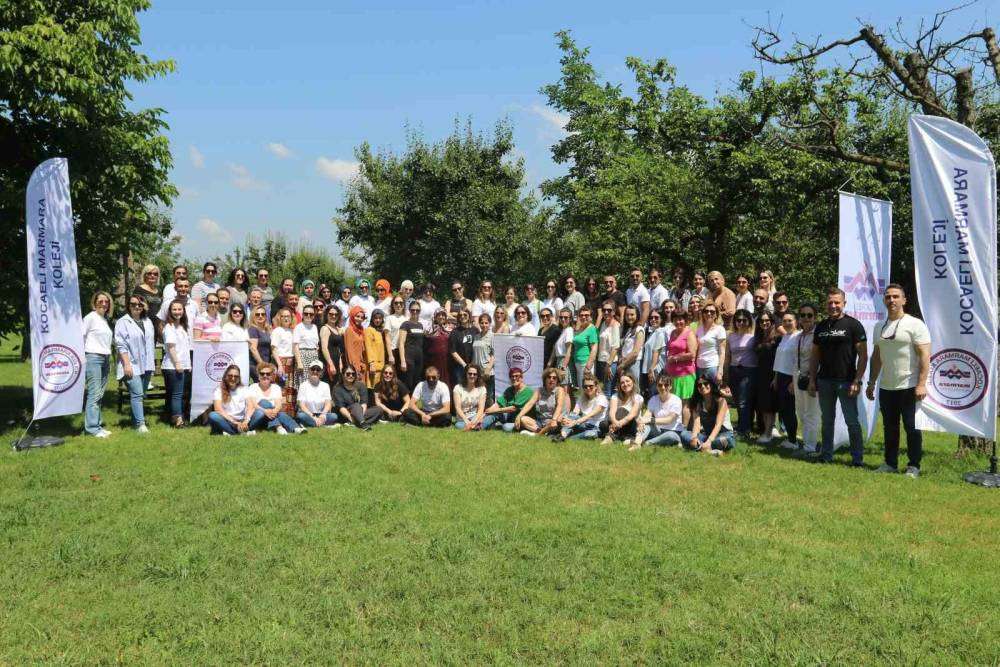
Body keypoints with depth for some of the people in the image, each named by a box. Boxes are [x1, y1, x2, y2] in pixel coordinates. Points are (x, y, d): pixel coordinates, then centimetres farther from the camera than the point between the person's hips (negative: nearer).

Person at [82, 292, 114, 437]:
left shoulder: (105, 319, 16)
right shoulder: (90, 317, -4)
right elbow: (81, 336, -7)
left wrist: (108, 358, 13)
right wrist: (82, 358, -9)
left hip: (105, 359, 7)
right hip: (93, 358, -7)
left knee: (100, 394, 8)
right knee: (94, 393, -9)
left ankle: (97, 424, 13)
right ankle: (92, 427, -7)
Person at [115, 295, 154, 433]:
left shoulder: (147, 322, 16)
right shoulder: (123, 322, -5)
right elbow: (121, 345, -10)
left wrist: (153, 362, 17)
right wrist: (127, 364, -16)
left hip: (146, 365, 7)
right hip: (132, 365, -7)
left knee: (141, 394, 10)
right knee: (137, 394, -13)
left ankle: (135, 420, 20)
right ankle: (140, 424, -13)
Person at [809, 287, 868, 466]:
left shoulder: (853, 325, -4)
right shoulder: (821, 326, 11)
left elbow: (863, 356, -8)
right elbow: (815, 355, 15)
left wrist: (857, 381, -15)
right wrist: (812, 379, 8)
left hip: (846, 382, -5)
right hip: (824, 381, 5)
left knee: (852, 421, -1)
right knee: (827, 420, 12)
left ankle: (858, 458, 7)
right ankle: (826, 454, 21)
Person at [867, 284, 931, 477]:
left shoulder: (915, 324, -7)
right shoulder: (879, 327, 12)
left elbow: (925, 355, -12)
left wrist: (921, 384, -19)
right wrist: (871, 383, 15)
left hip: (909, 387, -6)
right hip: (886, 387, 6)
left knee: (912, 428, 0)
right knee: (890, 428, 13)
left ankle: (914, 466, 9)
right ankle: (890, 463, 22)